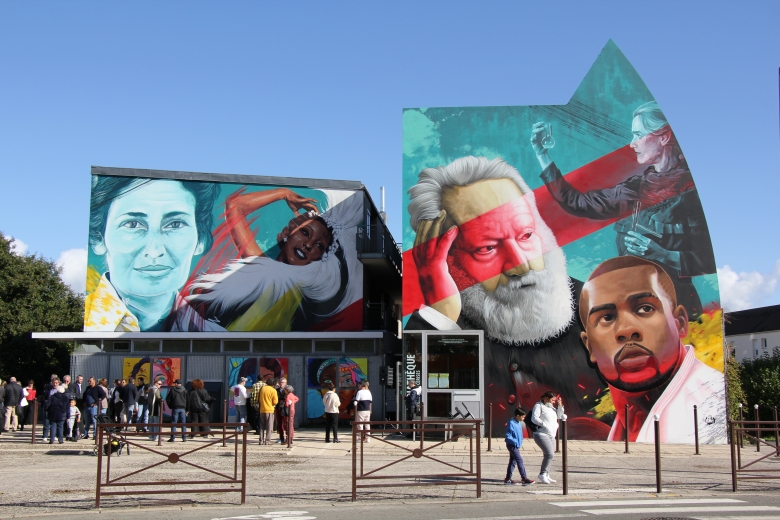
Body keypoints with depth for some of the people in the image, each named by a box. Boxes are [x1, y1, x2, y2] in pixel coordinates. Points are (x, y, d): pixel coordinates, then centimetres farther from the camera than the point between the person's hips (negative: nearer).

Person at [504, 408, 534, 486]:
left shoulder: (519, 423, 7)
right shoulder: (511, 423, -20)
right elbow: (507, 436, -21)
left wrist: (520, 443, 11)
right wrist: (516, 442, -23)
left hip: (516, 446, 9)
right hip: (512, 445, -9)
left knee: (513, 462, 11)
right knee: (519, 460, -11)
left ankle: (508, 479, 17)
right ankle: (524, 479, -9)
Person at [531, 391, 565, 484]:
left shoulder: (551, 407, 19)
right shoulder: (539, 406, -5)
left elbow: (559, 416, 18)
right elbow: (534, 418, -16)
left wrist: (560, 405, 6)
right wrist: (544, 424, -23)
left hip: (551, 435, 9)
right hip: (541, 434, -9)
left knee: (550, 455, 9)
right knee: (550, 454, -20)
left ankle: (546, 476, 17)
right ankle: (542, 474, -12)